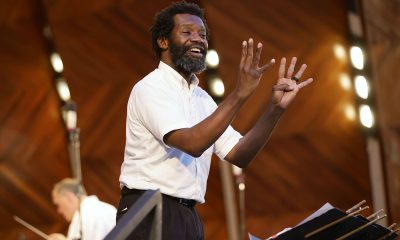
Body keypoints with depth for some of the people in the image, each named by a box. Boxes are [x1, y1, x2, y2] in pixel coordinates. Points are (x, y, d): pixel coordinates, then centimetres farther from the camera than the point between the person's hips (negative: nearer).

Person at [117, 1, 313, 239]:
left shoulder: (202, 99, 15)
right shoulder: (150, 88, -9)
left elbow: (239, 155, 7)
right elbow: (192, 144, -22)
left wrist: (276, 108, -4)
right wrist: (240, 93, -25)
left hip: (188, 217, 7)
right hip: (149, 213, -7)